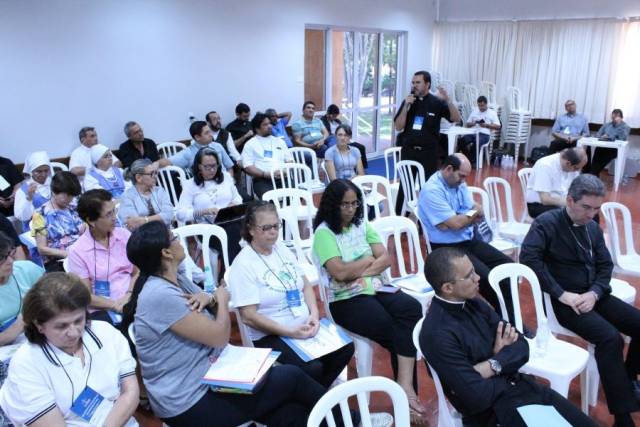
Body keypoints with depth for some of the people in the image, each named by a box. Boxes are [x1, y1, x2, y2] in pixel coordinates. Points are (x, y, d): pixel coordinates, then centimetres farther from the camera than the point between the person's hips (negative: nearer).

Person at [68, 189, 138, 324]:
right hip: (102, 310, -3)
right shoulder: (77, 251, -4)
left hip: (132, 301, 3)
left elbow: (137, 272, 8)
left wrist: (128, 296, -10)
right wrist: (115, 305, -16)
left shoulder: (124, 235, 6)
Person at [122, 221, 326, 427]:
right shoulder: (160, 295, -25)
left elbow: (217, 315, 12)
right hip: (190, 403, -8)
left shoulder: (177, 280, 5)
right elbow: (220, 337, -22)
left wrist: (210, 300, -10)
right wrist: (221, 299, -4)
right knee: (292, 377, -1)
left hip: (206, 377, 8)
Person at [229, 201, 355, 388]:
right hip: (271, 335, -7)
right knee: (312, 368, -26)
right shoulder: (243, 265, -14)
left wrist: (314, 314, -8)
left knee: (345, 348, -10)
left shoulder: (282, 248, 8)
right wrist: (290, 332, -21)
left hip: (304, 325, 7)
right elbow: (249, 316, -18)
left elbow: (305, 285, 11)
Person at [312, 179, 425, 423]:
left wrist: (359, 272, -12)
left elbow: (385, 258, 5)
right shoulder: (324, 233, -6)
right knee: (393, 330, -25)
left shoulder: (361, 224, 12)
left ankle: (405, 383, -27)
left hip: (376, 288, 5)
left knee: (412, 308, -25)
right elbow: (340, 273, -17)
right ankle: (405, 385, -5)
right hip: (345, 300, -5)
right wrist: (368, 259, -2)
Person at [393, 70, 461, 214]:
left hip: (429, 152, -1)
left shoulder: (437, 103, -2)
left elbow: (457, 119, -9)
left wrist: (447, 101, -23)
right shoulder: (408, 102, 5)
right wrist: (406, 106, -13)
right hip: (409, 151, 2)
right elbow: (398, 127, -2)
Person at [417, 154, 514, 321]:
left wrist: (462, 219, -18)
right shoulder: (432, 190, -19)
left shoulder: (459, 183, 9)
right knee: (486, 277, -24)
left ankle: (510, 318, 8)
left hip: (470, 240, 9)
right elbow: (455, 224, -23)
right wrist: (471, 215, -4)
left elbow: (479, 213, 5)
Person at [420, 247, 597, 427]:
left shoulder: (473, 303, 1)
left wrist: (493, 365, -15)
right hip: (492, 409, -7)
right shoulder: (437, 334, -23)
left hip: (521, 385, 7)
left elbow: (521, 346, 3)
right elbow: (478, 397, -24)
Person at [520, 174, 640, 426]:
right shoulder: (546, 223, -11)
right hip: (564, 300, -7)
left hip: (592, 294, 7)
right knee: (610, 338, -26)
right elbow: (528, 257, -24)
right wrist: (562, 294, -23)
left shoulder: (593, 228, 10)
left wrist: (594, 293, -10)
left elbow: (605, 265, 11)